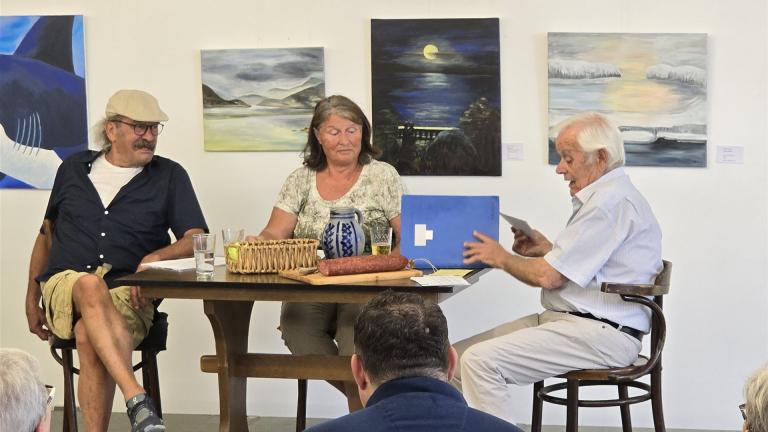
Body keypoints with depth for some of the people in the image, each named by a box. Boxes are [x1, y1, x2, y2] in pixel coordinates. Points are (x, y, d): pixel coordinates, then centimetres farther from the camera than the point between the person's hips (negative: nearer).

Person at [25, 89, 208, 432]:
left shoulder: (169, 176, 12)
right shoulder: (73, 170, 18)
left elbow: (196, 239, 5)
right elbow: (47, 235, 27)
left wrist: (155, 258, -16)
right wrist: (32, 300, 21)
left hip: (127, 293, 0)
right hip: (64, 285, 1)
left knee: (90, 338, -37)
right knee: (90, 285, -39)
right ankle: (138, 400, -54)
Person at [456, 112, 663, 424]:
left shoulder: (612, 202, -15)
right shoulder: (605, 196, 20)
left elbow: (549, 277, -17)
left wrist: (501, 258, 1)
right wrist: (548, 249, 13)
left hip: (599, 334, -11)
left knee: (481, 362, -24)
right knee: (458, 358, 0)